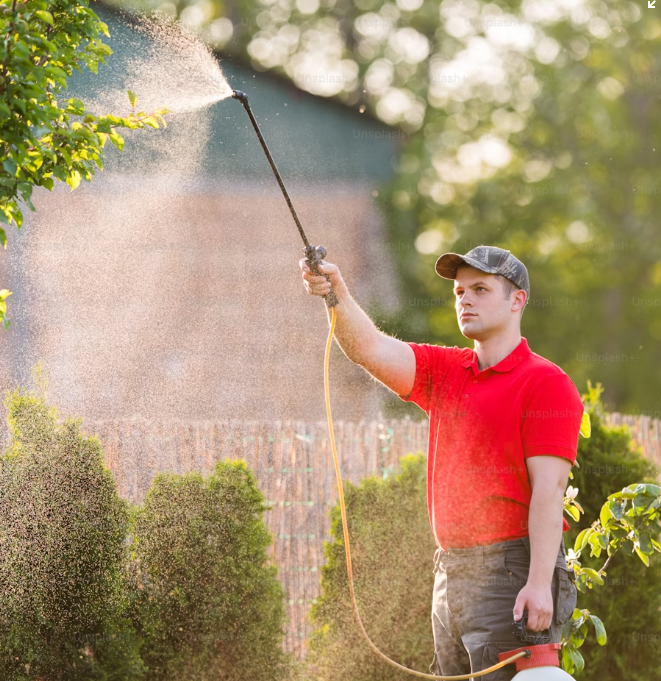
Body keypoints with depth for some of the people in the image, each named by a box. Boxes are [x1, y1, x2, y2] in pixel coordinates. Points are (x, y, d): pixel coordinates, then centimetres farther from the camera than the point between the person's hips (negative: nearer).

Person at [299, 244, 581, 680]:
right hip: (451, 573, 8)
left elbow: (548, 488, -13)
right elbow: (371, 349, 2)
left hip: (513, 574, -8)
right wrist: (338, 296, -18)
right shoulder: (444, 371, 16)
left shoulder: (545, 383, -6)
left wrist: (539, 583, -21)